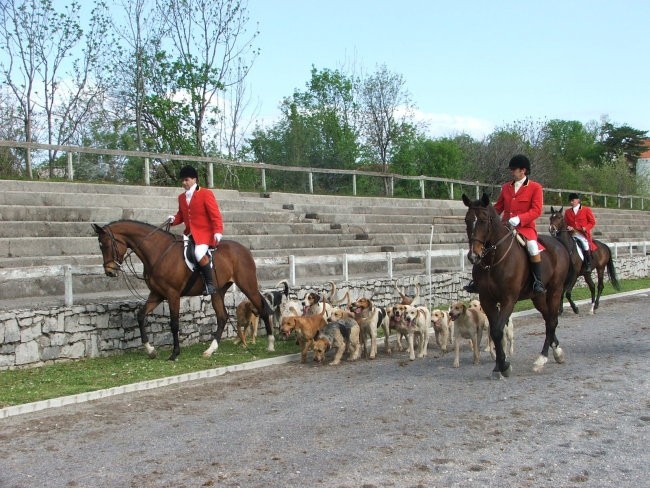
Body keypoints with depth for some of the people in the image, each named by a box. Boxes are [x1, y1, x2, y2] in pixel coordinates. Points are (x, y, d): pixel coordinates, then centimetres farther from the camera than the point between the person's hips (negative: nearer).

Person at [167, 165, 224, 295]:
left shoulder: (206, 194, -5)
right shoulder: (181, 197, 14)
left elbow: (215, 215, -10)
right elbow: (181, 215, 22)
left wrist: (218, 231, -21)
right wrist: (173, 219, 0)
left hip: (205, 233, -8)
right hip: (189, 233, 8)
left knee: (199, 253, -31)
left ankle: (211, 284, -24)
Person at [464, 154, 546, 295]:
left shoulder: (535, 187, -1)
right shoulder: (506, 187, 14)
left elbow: (536, 210, -10)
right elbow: (498, 207, 16)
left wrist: (518, 219, -25)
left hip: (525, 227, -5)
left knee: (532, 246, -33)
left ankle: (538, 282, -19)